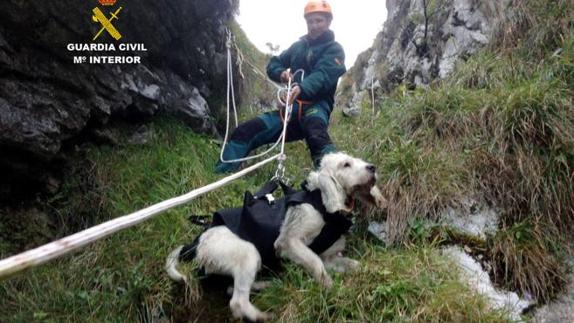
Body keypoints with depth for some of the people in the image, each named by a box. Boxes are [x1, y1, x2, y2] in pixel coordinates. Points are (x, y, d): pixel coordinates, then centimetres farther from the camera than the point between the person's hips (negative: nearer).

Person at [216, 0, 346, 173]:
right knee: (244, 131, -7)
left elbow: (323, 75, -17)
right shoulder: (298, 46, 19)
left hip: (315, 106, -5)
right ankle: (219, 176, -2)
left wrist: (302, 88, -39)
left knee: (316, 134, -41)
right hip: (291, 107, 6)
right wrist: (281, 73, -5)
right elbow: (273, 64, 21)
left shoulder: (334, 50, 2)